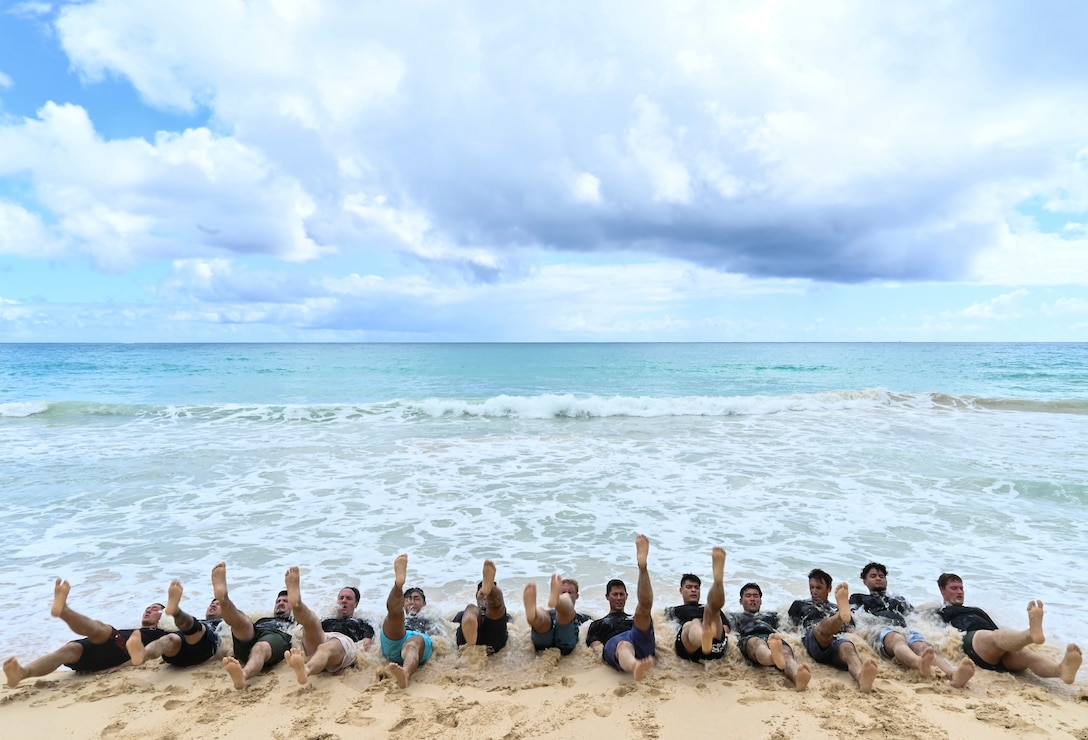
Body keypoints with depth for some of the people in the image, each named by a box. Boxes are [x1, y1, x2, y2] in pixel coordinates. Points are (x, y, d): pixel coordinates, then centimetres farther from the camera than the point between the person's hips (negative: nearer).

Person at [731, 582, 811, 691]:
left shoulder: (771, 615, 41)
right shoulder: (735, 616, 37)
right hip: (750, 638, -2)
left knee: (786, 654, -34)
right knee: (757, 643, -40)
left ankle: (797, 677, -67)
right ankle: (774, 657, -73)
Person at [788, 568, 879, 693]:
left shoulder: (837, 608, 34)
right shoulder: (800, 605, 32)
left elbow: (851, 631, 23)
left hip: (837, 641, 2)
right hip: (812, 641, -2)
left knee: (848, 647, -36)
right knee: (824, 624, -35)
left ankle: (862, 677, -68)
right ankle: (843, 614, -70)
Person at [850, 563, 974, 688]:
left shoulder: (899, 600, 41)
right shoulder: (858, 600, 33)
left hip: (904, 629, 3)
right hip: (877, 629, -3)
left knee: (922, 646, -33)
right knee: (897, 639, -39)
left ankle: (953, 672, -62)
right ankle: (919, 663, -71)